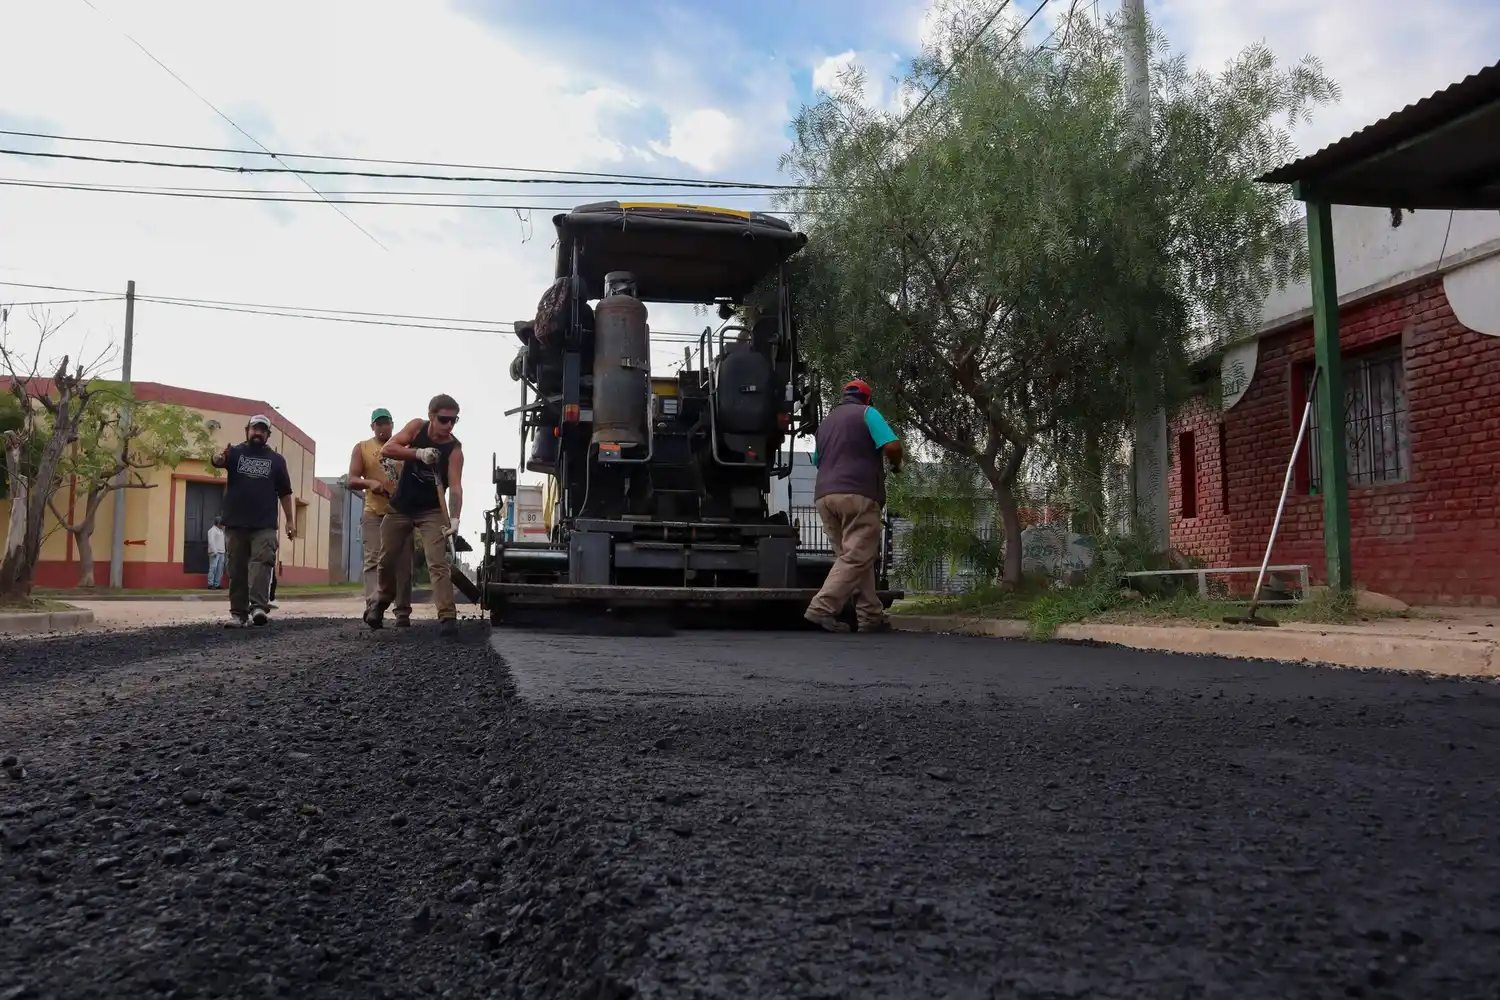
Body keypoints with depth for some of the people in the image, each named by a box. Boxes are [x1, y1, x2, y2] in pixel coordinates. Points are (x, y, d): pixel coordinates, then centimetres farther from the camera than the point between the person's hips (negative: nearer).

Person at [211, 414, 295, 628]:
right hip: (235, 524, 1)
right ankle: (238, 613, 8)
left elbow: (284, 492, 13)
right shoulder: (235, 452, 10)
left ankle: (259, 607, -27)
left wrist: (290, 520, 6)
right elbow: (217, 461, -13)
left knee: (262, 563, -17)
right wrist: (220, 458, -37)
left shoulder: (276, 460, 12)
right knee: (237, 569, 4)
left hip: (264, 525, -1)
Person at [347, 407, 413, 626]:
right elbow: (352, 480, 1)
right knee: (373, 562, -13)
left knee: (403, 565, 2)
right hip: (374, 514, -2)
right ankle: (373, 609, -21)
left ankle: (403, 613, 6)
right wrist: (370, 482, -20)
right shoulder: (362, 448, 8)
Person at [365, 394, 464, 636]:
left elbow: (455, 486, -27)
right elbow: (386, 449, -18)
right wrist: (418, 453, -33)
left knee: (438, 563, -16)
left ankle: (448, 616, -21)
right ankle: (381, 602, 37)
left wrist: (454, 518, -42)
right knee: (386, 559, 13)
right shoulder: (417, 427, -10)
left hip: (432, 511, -3)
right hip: (400, 507, 3)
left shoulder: (455, 449, -18)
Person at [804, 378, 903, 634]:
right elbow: (892, 446, -7)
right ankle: (821, 608, -22)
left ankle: (871, 616, 5)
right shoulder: (867, 413, 6)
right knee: (857, 558, -9)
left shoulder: (825, 421, 25)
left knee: (851, 556, 9)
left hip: (825, 495, 7)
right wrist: (895, 464, 13)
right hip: (857, 495, -7)